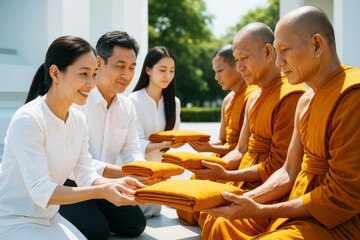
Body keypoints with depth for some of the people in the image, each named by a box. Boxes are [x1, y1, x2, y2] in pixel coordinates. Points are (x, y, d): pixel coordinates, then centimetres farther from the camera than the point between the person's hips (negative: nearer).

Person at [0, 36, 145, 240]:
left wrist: (116, 183, -22)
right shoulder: (27, 120, -25)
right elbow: (41, 191, -27)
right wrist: (101, 192, -35)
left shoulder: (79, 120, -1)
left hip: (49, 217, 7)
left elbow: (85, 174, -3)